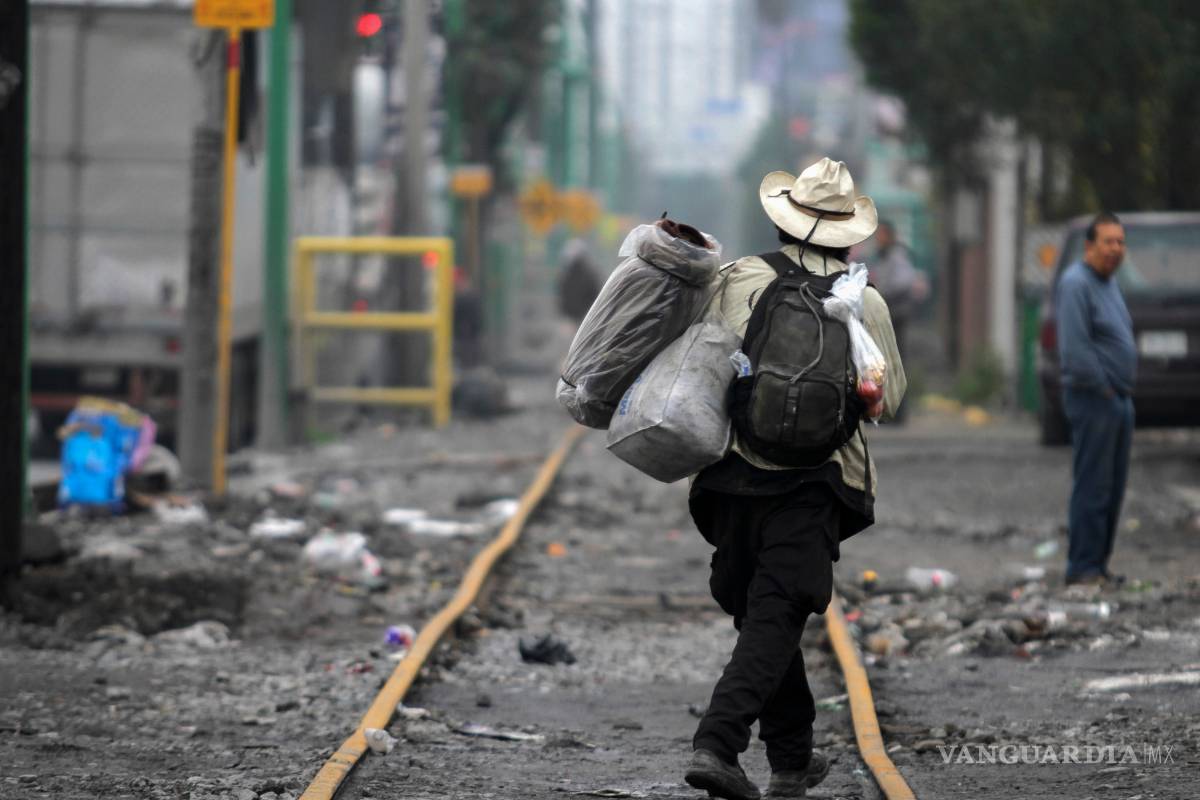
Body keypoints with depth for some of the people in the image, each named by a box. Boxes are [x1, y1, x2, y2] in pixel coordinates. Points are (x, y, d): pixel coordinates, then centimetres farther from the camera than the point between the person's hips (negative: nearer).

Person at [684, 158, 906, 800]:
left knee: (762, 611, 15)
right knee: (774, 620, -4)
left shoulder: (739, 280, -1)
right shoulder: (863, 302, 0)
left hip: (734, 469, 2)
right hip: (812, 481, -2)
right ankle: (716, 743, -20)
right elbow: (888, 396, 8)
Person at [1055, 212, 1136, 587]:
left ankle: (1098, 564, 14)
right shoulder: (1076, 284, -14)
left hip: (1119, 399, 9)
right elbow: (1074, 348, -21)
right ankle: (1083, 567, -5)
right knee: (1093, 486, -8)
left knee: (1113, 489, 9)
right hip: (1093, 400, -9)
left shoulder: (1109, 282, 17)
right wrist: (1102, 387, -15)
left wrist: (1123, 390, 15)